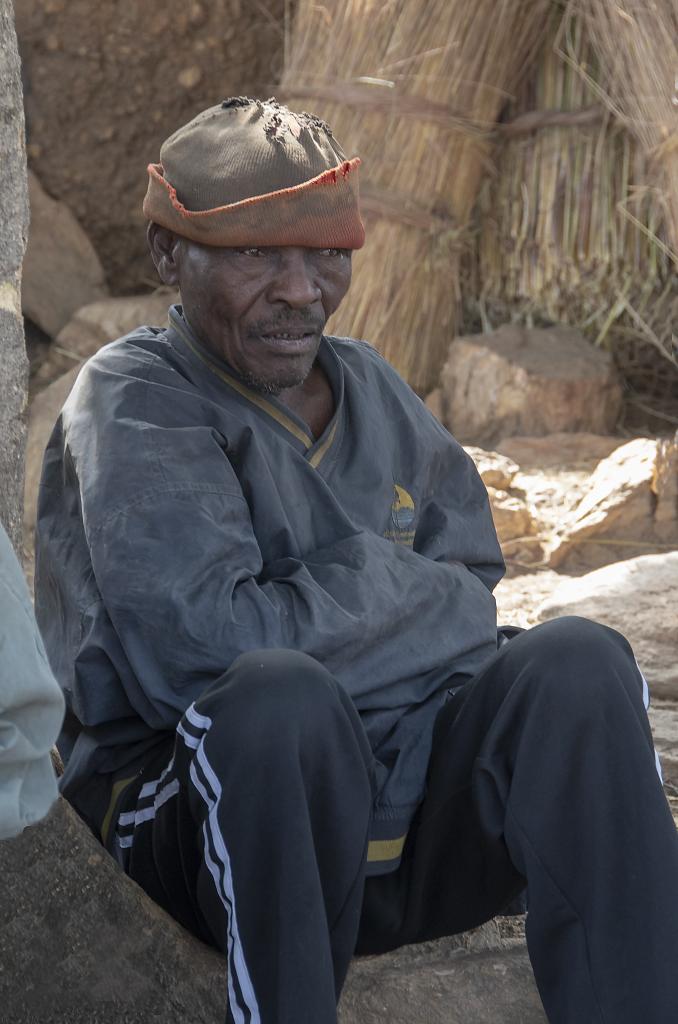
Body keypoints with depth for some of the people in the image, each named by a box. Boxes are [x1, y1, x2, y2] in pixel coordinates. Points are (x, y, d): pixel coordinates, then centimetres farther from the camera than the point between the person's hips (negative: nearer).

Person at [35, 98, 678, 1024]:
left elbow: (469, 595, 11)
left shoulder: (375, 392, 13)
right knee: (280, 696, -36)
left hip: (412, 825, 5)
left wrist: (326, 599, -9)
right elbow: (200, 648, -21)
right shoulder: (135, 407, -6)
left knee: (579, 662, -20)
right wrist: (411, 599, -10)